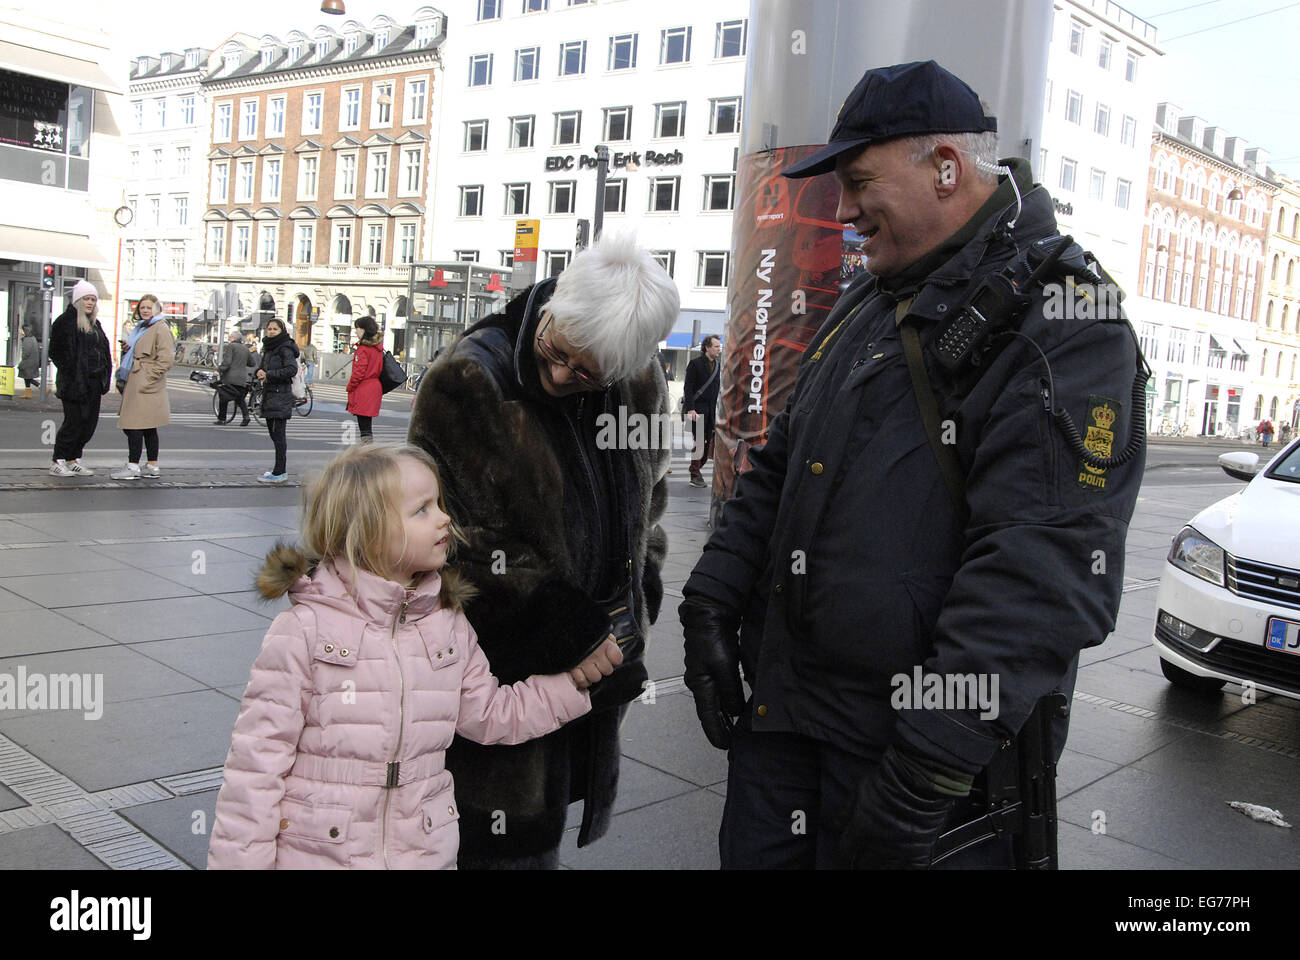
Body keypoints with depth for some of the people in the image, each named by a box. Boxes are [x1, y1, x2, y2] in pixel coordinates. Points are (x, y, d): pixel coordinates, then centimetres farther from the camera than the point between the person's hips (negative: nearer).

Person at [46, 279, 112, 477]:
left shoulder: (94, 324, 18)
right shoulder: (66, 321, -6)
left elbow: (104, 353, 20)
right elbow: (57, 351, -12)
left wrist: (105, 377, 10)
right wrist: (70, 375, -18)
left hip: (93, 382, 8)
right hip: (75, 382, -8)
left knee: (89, 422, 8)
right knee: (73, 421, -7)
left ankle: (73, 459, 17)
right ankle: (57, 462, 2)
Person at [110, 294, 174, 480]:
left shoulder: (161, 329, -8)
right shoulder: (139, 328, 22)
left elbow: (166, 358, -16)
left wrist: (149, 376, -17)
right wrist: (126, 348, 10)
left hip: (146, 386, -9)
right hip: (134, 384, 9)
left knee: (135, 425, -10)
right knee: (147, 427, 11)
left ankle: (133, 466, -8)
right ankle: (152, 466, 14)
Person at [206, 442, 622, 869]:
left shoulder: (449, 624, 2)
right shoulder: (303, 629, -14)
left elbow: (492, 714, 10)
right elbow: (257, 761, -11)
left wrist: (575, 678, 3)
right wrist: (239, 860, -9)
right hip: (316, 853, -4)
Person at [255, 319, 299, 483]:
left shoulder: (285, 348, -10)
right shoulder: (269, 347, 17)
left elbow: (292, 369, -21)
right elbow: (262, 365, 23)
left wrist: (269, 375, -16)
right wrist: (260, 371, -1)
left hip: (281, 394, -10)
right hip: (269, 394, 10)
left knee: (278, 434, -9)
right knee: (273, 432, 13)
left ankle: (280, 473, -6)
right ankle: (282, 468, 22)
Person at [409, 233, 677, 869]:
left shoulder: (638, 385, 1)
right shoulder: (467, 384, -17)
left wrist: (634, 614, 10)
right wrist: (546, 602, -19)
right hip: (506, 678, -5)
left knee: (556, 814, 20)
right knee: (518, 845, 3)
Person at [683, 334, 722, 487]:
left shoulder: (718, 365, 14)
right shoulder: (695, 364, -6)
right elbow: (688, 387, -9)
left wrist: (716, 408, 13)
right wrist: (690, 408, -17)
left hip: (710, 410, 6)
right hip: (697, 408, -6)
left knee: (708, 441, 2)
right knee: (699, 442, -9)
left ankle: (697, 469, 14)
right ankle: (695, 475, -4)